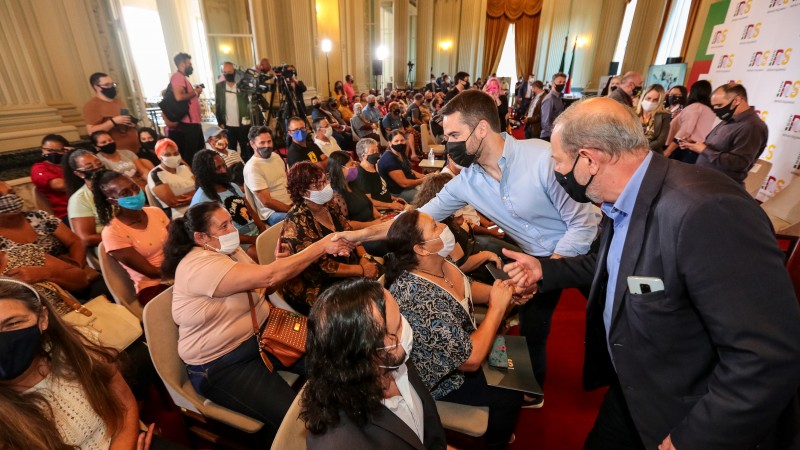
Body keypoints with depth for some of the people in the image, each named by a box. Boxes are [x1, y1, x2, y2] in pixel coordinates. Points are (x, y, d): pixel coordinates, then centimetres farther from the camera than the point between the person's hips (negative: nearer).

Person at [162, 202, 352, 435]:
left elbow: (262, 284, 8)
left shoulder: (228, 249, 3)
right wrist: (321, 246, -32)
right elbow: (268, 276, -34)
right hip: (223, 365, -8)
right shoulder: (200, 266, -26)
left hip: (262, 332, 8)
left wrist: (282, 267, -15)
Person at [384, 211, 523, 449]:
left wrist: (504, 292, -13)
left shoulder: (437, 262, -14)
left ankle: (497, 429, 43)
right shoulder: (418, 297, -40)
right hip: (441, 377, -8)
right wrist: (498, 307, -26)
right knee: (510, 396, -2)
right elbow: (470, 359, -34)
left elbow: (467, 287, 5)